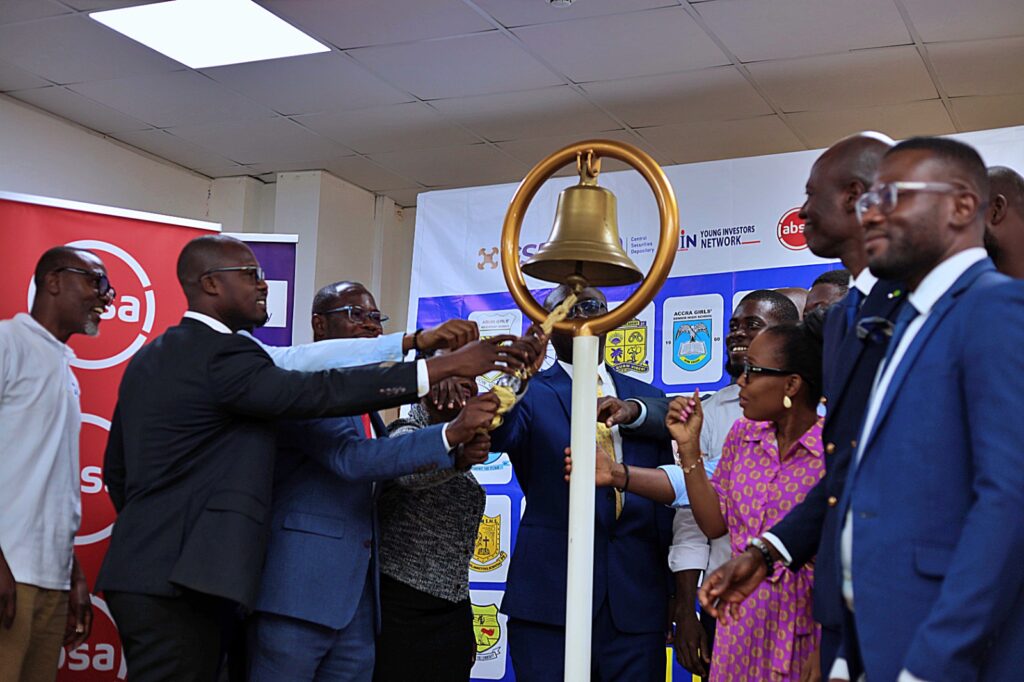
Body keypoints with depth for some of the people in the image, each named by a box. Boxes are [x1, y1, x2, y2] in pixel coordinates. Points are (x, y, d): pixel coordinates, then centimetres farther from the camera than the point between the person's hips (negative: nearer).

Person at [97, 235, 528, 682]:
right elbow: (322, 392, -25)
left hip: (140, 575, 10)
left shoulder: (150, 359, 17)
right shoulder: (221, 354, -14)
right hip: (176, 585, -10)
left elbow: (116, 469, 22)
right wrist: (449, 365, -24)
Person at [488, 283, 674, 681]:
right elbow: (495, 435, -18)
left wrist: (678, 596, 7)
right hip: (550, 603, -3)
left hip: (637, 606, 3)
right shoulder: (531, 394, 4)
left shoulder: (649, 399, 14)